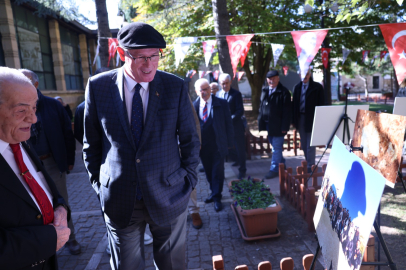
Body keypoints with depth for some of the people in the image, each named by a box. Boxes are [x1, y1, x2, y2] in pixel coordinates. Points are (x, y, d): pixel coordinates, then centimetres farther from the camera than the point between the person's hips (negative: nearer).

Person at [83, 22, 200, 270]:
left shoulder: (175, 86, -5)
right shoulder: (98, 86, -5)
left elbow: (190, 140, 2)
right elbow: (91, 144, 4)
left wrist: (189, 180, -1)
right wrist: (99, 184, 3)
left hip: (169, 195, 0)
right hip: (119, 200, 1)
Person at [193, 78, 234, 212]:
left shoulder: (221, 103, -4)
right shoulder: (194, 106, 1)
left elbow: (228, 124, -2)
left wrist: (229, 143, -4)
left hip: (218, 145, -3)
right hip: (202, 145, 3)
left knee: (217, 171, 3)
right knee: (208, 171, 16)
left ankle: (217, 198, 16)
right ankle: (214, 193, 34)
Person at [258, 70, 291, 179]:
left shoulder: (283, 92, -10)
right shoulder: (265, 91, 10)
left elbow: (287, 111, -12)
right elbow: (261, 107, 15)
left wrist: (284, 127, -16)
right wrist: (261, 122, 8)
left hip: (277, 125, -7)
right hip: (267, 124, 7)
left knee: (276, 148, 1)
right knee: (275, 147, 19)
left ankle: (274, 169, 11)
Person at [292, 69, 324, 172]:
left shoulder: (317, 87, -3)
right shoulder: (297, 87, 10)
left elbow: (321, 105, -4)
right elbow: (294, 104, 10)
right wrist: (294, 120, 5)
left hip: (311, 119, -5)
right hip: (300, 118, 5)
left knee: (310, 144, -3)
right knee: (304, 145, 12)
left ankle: (310, 166, 5)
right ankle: (309, 164, 24)